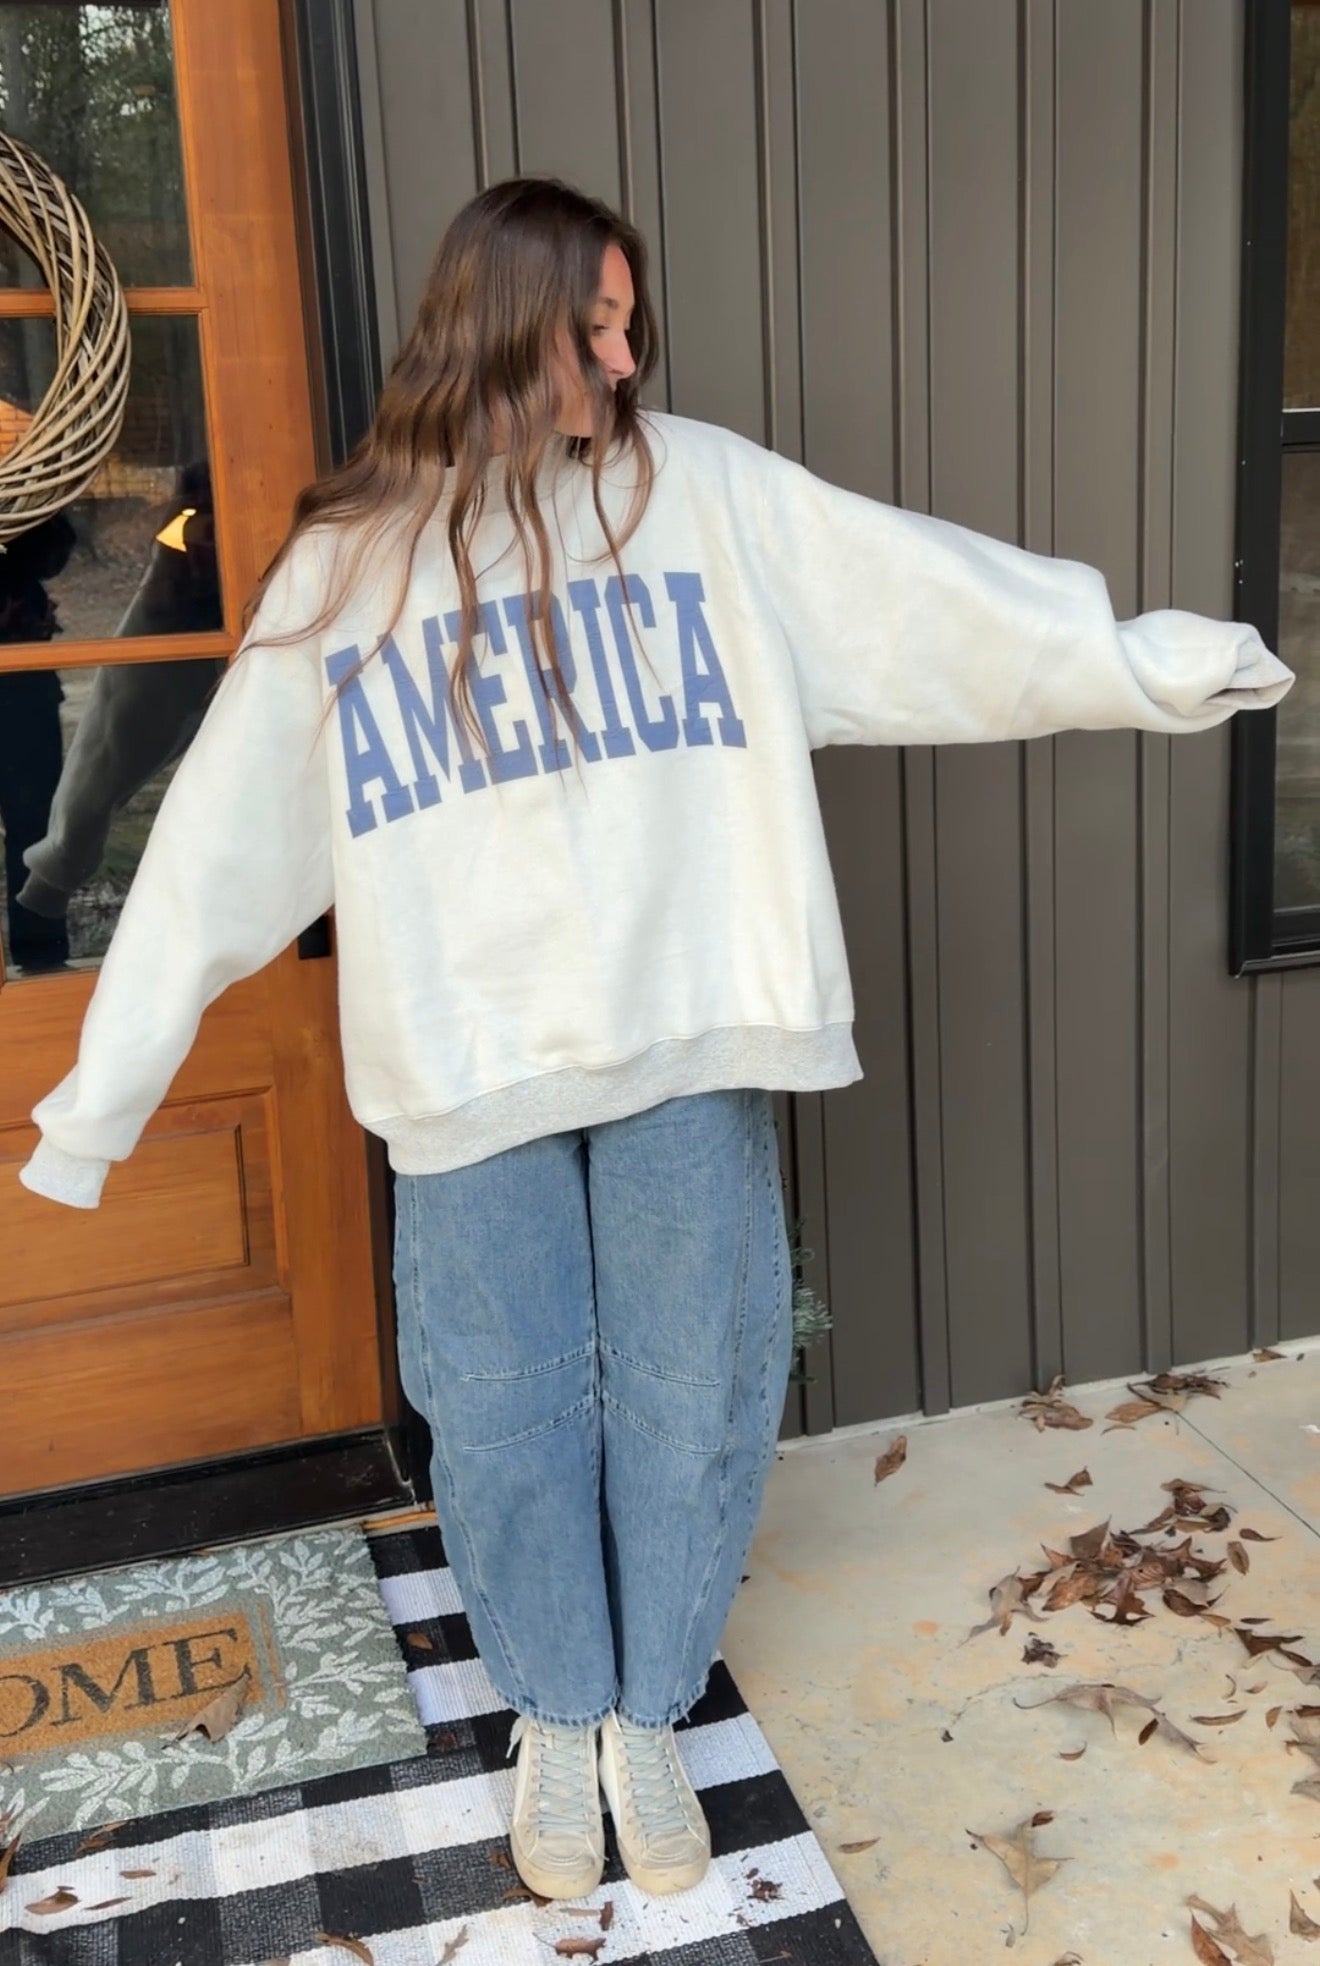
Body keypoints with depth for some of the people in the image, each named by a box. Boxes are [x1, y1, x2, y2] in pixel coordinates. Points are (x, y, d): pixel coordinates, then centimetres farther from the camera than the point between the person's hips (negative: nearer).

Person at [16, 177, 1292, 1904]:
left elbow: (918, 587, 2)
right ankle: (556, 1717, 35)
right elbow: (223, 839, 4)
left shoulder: (703, 490, 3)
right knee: (509, 1417, 9)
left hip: (689, 1042, 1)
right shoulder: (347, 560, 2)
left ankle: (649, 1712, 34)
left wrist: (1134, 658, -4)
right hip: (470, 1070, 0)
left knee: (688, 1398, 10)